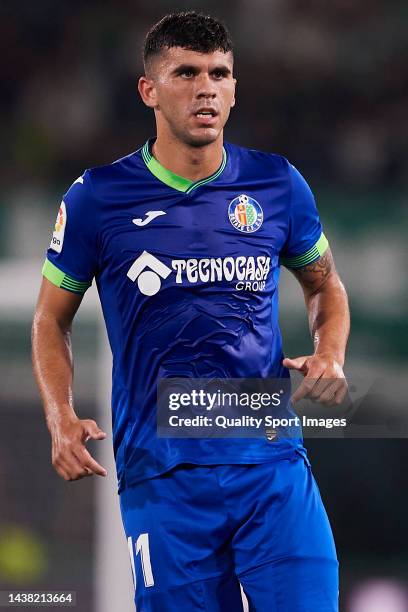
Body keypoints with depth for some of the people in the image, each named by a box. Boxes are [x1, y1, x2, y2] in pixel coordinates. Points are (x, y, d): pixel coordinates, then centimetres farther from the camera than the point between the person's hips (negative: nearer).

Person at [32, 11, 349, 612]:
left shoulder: (278, 185, 6)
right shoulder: (98, 197, 0)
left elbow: (325, 285, 23)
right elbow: (52, 319, 11)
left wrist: (330, 357, 2)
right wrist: (61, 419, -5)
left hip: (273, 463, 1)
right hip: (160, 474, -1)